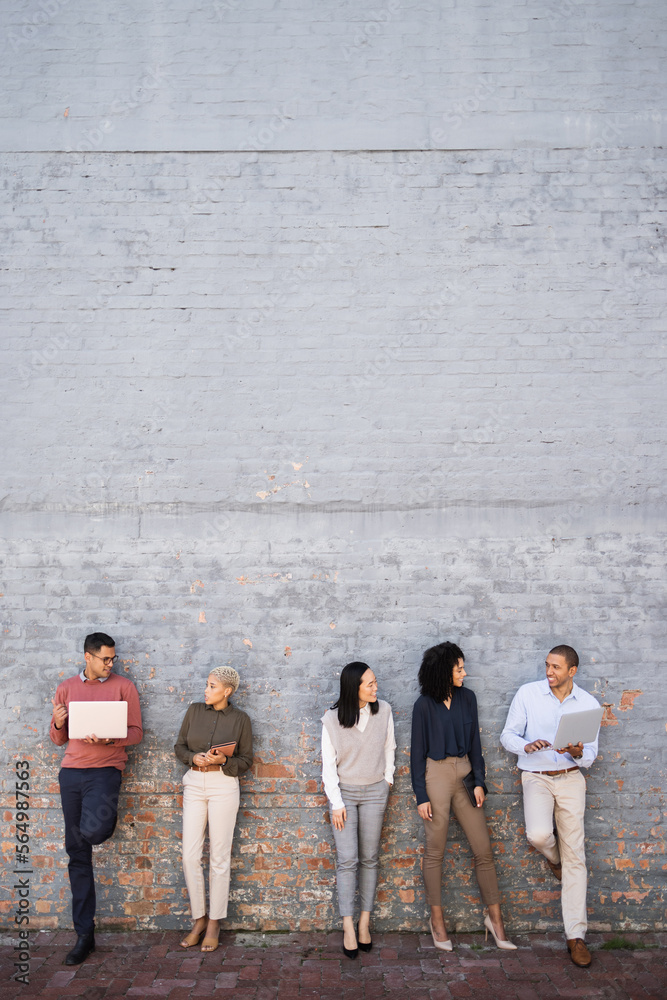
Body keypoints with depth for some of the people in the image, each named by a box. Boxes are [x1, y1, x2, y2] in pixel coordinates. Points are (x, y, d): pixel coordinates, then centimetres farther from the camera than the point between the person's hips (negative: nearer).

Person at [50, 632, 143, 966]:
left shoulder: (123, 686, 3)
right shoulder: (66, 688, 12)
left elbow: (136, 732, 0)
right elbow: (58, 739, 15)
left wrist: (109, 739, -19)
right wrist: (57, 723, -7)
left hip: (105, 769, -3)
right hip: (71, 771, 3)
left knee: (93, 831, -29)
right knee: (77, 854, 5)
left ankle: (104, 817, 10)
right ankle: (84, 935, 14)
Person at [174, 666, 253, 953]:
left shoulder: (240, 719, -2)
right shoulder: (195, 710, 5)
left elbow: (246, 761, 1)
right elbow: (179, 746, 9)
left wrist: (223, 760, -17)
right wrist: (194, 757, -11)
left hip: (223, 786, -3)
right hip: (194, 784, 3)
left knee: (219, 857, 2)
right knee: (190, 856, 1)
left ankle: (214, 924, 15)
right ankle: (199, 919, 18)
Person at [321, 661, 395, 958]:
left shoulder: (383, 711, -5)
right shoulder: (332, 719, -11)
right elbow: (328, 764, -5)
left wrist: (388, 779, 8)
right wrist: (336, 803, -7)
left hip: (374, 792, 2)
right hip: (343, 791, -2)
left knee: (369, 858, 6)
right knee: (347, 859, -5)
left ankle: (365, 922, 16)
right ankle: (348, 927, 1)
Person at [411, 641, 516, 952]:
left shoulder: (467, 698, 5)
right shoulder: (424, 705, -7)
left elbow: (474, 742, 9)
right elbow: (417, 751, -4)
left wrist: (479, 782, 1)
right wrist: (421, 795, -7)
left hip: (464, 773, 4)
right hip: (436, 775, -4)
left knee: (483, 849, 4)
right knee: (435, 851, 5)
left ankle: (494, 917, 17)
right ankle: (437, 918, 20)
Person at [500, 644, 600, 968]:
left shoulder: (588, 704, 0)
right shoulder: (527, 693, -5)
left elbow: (591, 755, 3)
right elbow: (507, 735, -1)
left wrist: (580, 753, -21)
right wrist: (527, 746, -23)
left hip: (570, 779, 2)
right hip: (536, 777, -1)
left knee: (575, 855, 0)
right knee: (538, 834, -27)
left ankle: (576, 936, 10)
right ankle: (553, 856, 13)